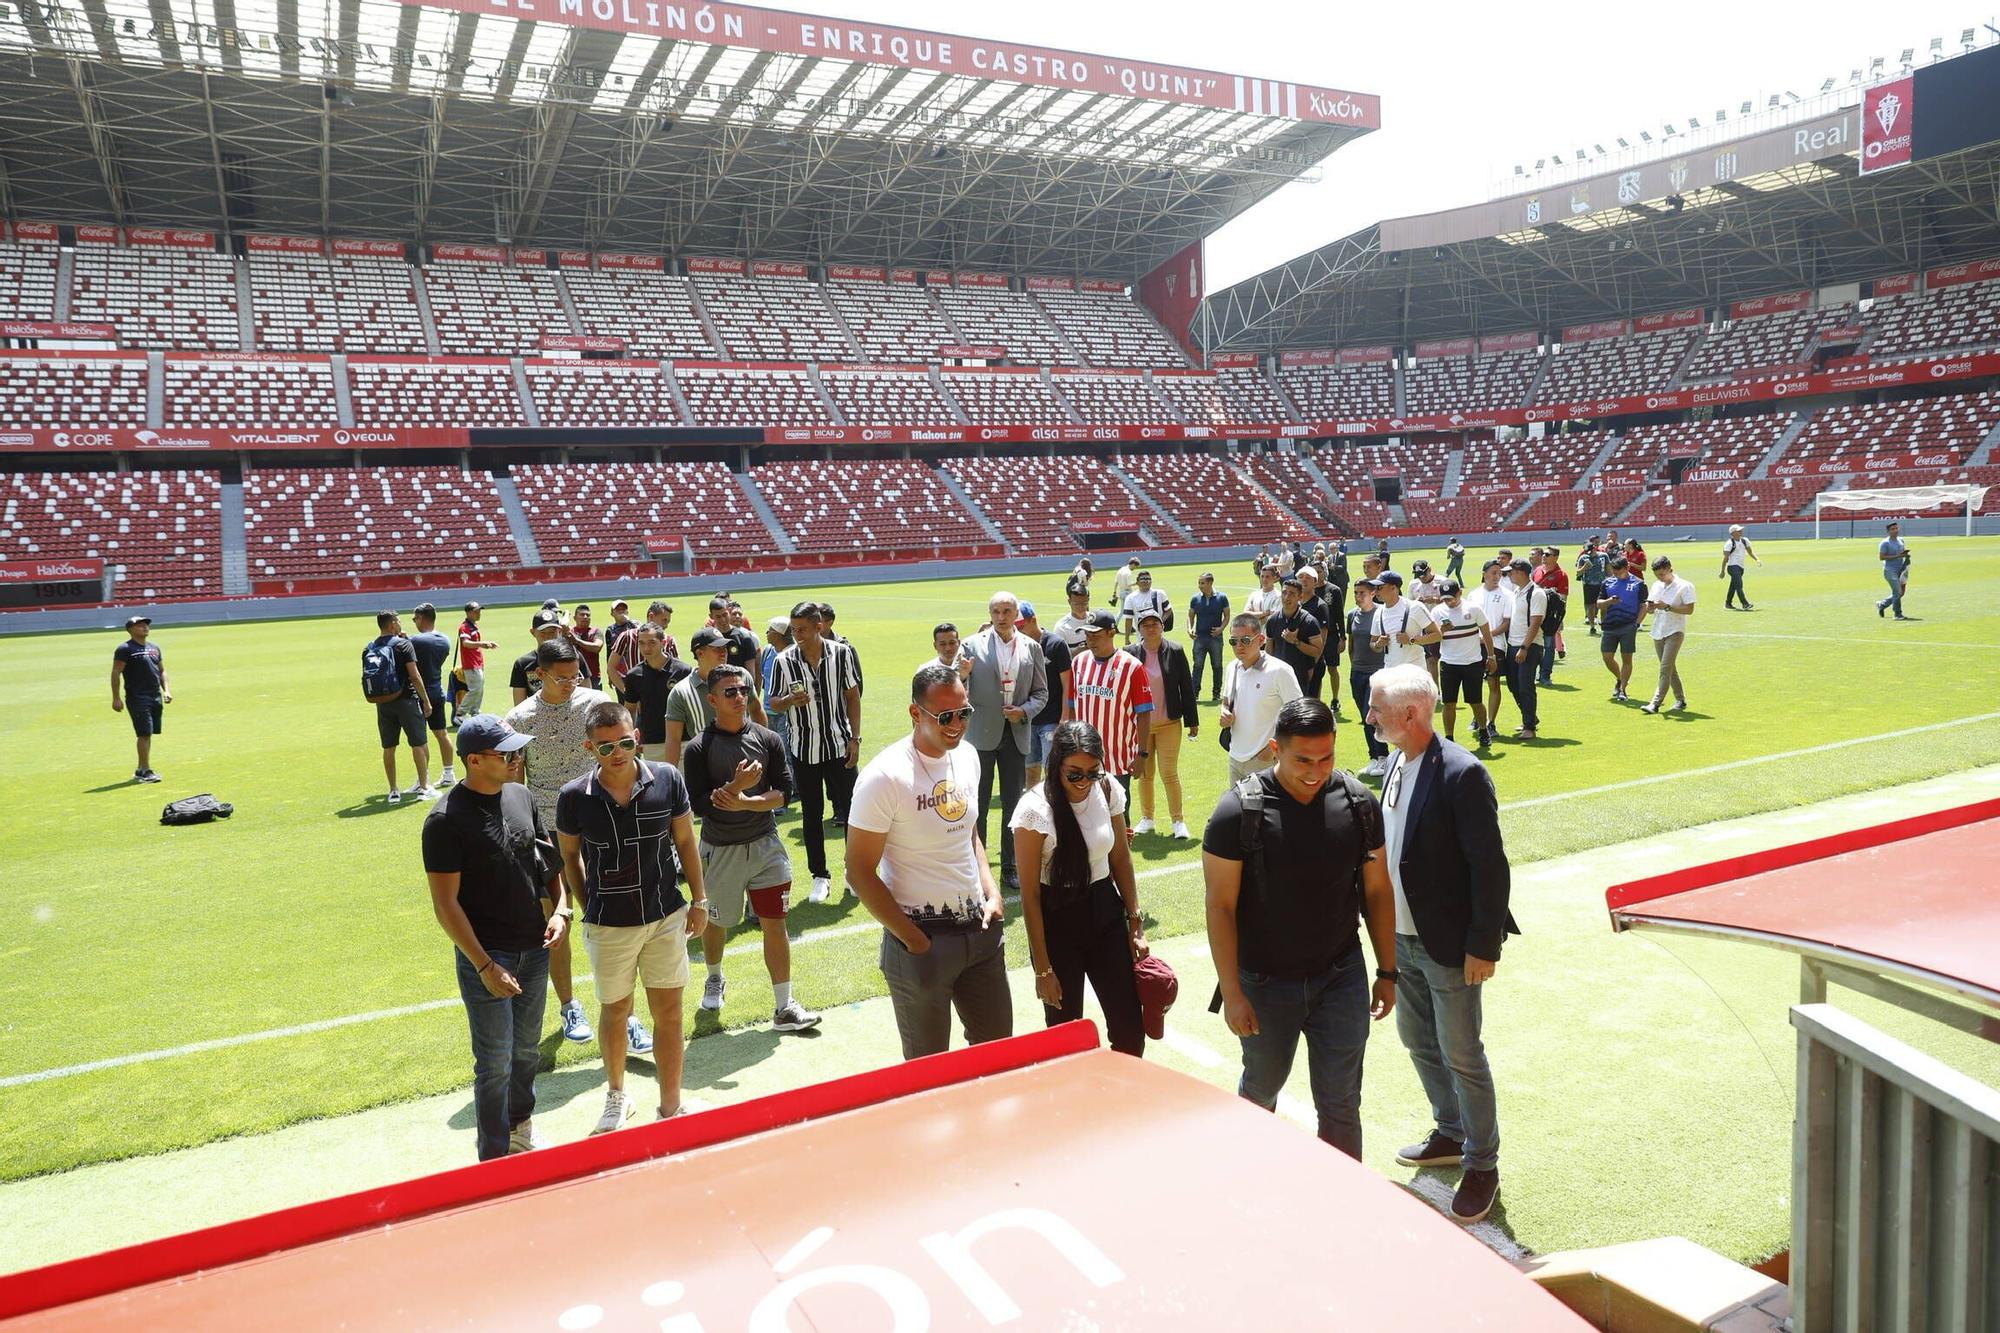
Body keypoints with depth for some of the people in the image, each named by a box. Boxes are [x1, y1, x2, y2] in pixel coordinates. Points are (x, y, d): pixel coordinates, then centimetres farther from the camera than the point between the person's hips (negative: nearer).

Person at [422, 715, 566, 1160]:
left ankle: (521, 1126, 41)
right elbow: (445, 903, -17)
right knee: (495, 1063, 3)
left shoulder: (521, 797, 3)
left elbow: (550, 860, 14)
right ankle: (496, 1158, 19)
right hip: (486, 955, -6)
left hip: (535, 949, 6)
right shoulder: (446, 820, -17)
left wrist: (561, 910, -3)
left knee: (527, 1050, 20)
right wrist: (485, 966, -19)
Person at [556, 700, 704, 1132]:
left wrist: (699, 900, 3)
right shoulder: (574, 796, -12)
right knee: (615, 1012, 16)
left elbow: (685, 841, 1)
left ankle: (671, 1108, 20)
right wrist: (588, 907, 5)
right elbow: (570, 856, 4)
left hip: (666, 917, 0)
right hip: (608, 925, 0)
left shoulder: (667, 779, -11)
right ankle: (616, 1096, 40)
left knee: (669, 1013, 5)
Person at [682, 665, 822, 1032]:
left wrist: (744, 802, -20)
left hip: (765, 846, 1)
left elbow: (784, 793, -6)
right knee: (716, 921, 18)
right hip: (720, 850, -1)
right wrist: (736, 786, -27)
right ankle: (715, 978, 47)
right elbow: (698, 804, -15)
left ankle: (785, 1007, 8)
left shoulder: (768, 739, -3)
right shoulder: (699, 748, -10)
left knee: (775, 923, 0)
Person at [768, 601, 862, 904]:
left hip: (839, 745, 0)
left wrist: (854, 739, -2)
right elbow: (773, 704, 2)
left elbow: (853, 696, 2)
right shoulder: (784, 661, -6)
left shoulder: (841, 653, -5)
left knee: (848, 809, 6)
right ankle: (820, 875, 21)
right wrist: (789, 700, -21)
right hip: (804, 750, 1)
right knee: (812, 816, 8)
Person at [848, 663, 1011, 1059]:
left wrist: (991, 893, 4)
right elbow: (860, 872, -15)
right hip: (922, 937, -6)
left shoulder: (967, 757, 3)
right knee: (928, 1064, 9)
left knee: (998, 1044, 17)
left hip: (979, 927, 6)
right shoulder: (884, 777, -18)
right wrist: (913, 939, -14)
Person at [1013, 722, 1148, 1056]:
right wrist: (1043, 968, -12)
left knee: (1131, 1031, 6)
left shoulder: (1108, 790, -6)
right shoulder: (1035, 809, -19)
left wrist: (1136, 924, 7)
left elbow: (1121, 858, 8)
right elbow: (1030, 894, -14)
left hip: (1105, 912, 4)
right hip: (1057, 920, -4)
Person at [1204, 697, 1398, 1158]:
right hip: (1266, 982, -1)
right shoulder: (1239, 811, -18)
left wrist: (1387, 972, 5)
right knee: (1261, 1086, 21)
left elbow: (1376, 891, 2)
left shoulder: (1358, 803, -8)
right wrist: (1232, 993, -14)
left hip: (1342, 977, 1)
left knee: (1340, 1104, 8)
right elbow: (1220, 906, -14)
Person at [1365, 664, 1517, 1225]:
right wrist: (1386, 925, 13)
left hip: (1450, 943, -8)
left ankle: (1482, 1166, 24)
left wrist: (1484, 945, -18)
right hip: (1402, 936, 8)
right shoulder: (1396, 762, 2)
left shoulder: (1461, 774, -22)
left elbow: (1490, 865, -20)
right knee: (1417, 1040, 21)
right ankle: (1452, 1134, 42)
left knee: (1461, 1056, 5)